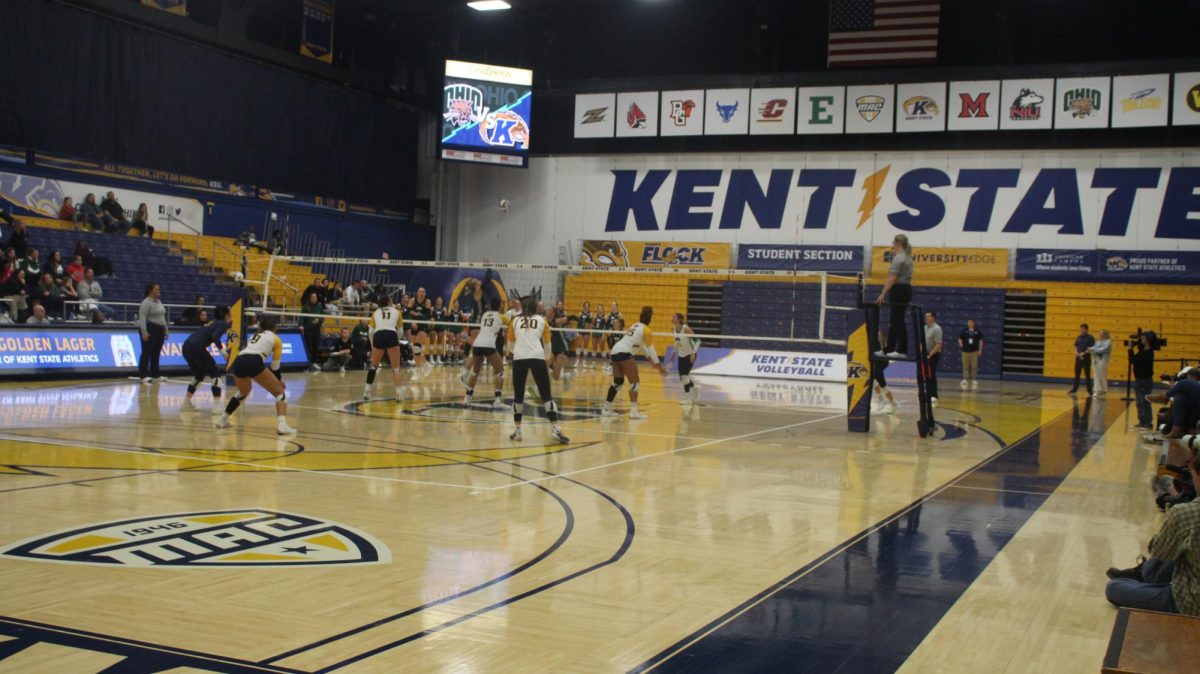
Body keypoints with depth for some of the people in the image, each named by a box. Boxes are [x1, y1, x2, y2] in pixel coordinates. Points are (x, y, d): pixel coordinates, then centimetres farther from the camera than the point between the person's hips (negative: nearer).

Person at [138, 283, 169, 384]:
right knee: (146, 353, -9)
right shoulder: (146, 302, -10)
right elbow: (142, 317, -18)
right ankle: (144, 376, -11)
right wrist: (144, 331, -26)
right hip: (149, 330, -9)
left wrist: (165, 330, 21)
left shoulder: (159, 302, 18)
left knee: (156, 354, 11)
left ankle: (155, 374, 16)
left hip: (159, 330, 9)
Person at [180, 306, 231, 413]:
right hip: (196, 347, -8)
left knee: (199, 375, 26)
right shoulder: (224, 324, 4)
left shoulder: (213, 322, 28)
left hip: (186, 346, 8)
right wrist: (222, 350, -17)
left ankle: (186, 403, 27)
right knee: (215, 374, 2)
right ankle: (217, 406, -7)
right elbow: (215, 336, -15)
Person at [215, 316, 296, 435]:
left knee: (242, 393, 35)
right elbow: (275, 366, 19)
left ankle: (222, 420, 38)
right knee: (280, 393, 4)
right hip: (253, 363, -6)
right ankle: (281, 424, -17)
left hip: (238, 362, 6)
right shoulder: (275, 339, 19)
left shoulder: (255, 335, 34)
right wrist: (279, 380, 37)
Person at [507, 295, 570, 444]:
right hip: (537, 358, -1)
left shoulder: (515, 321, 17)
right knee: (547, 395, 2)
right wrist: (546, 359, 34)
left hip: (519, 359, 1)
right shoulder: (542, 321, 15)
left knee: (518, 395, 13)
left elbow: (510, 345, 23)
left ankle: (517, 431, 14)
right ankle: (555, 430, -7)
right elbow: (547, 345, 16)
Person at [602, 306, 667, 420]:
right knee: (635, 382, -5)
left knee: (618, 382, 15)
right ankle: (633, 411, -12)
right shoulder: (646, 330, -4)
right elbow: (651, 349, -1)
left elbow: (642, 345, 30)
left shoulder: (636, 325, 21)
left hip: (615, 351, 8)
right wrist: (658, 365, 7)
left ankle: (606, 409, 18)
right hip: (624, 353, -8)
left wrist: (652, 360, 32)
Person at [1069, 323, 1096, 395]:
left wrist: (1084, 353, -19)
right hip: (1078, 358, 5)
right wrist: (1077, 354, -5)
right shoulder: (1078, 338, 11)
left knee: (1087, 375, -2)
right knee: (1077, 374, 10)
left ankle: (1089, 390, 3)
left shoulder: (1090, 338, -7)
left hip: (1086, 358, -5)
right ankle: (1074, 388, 16)